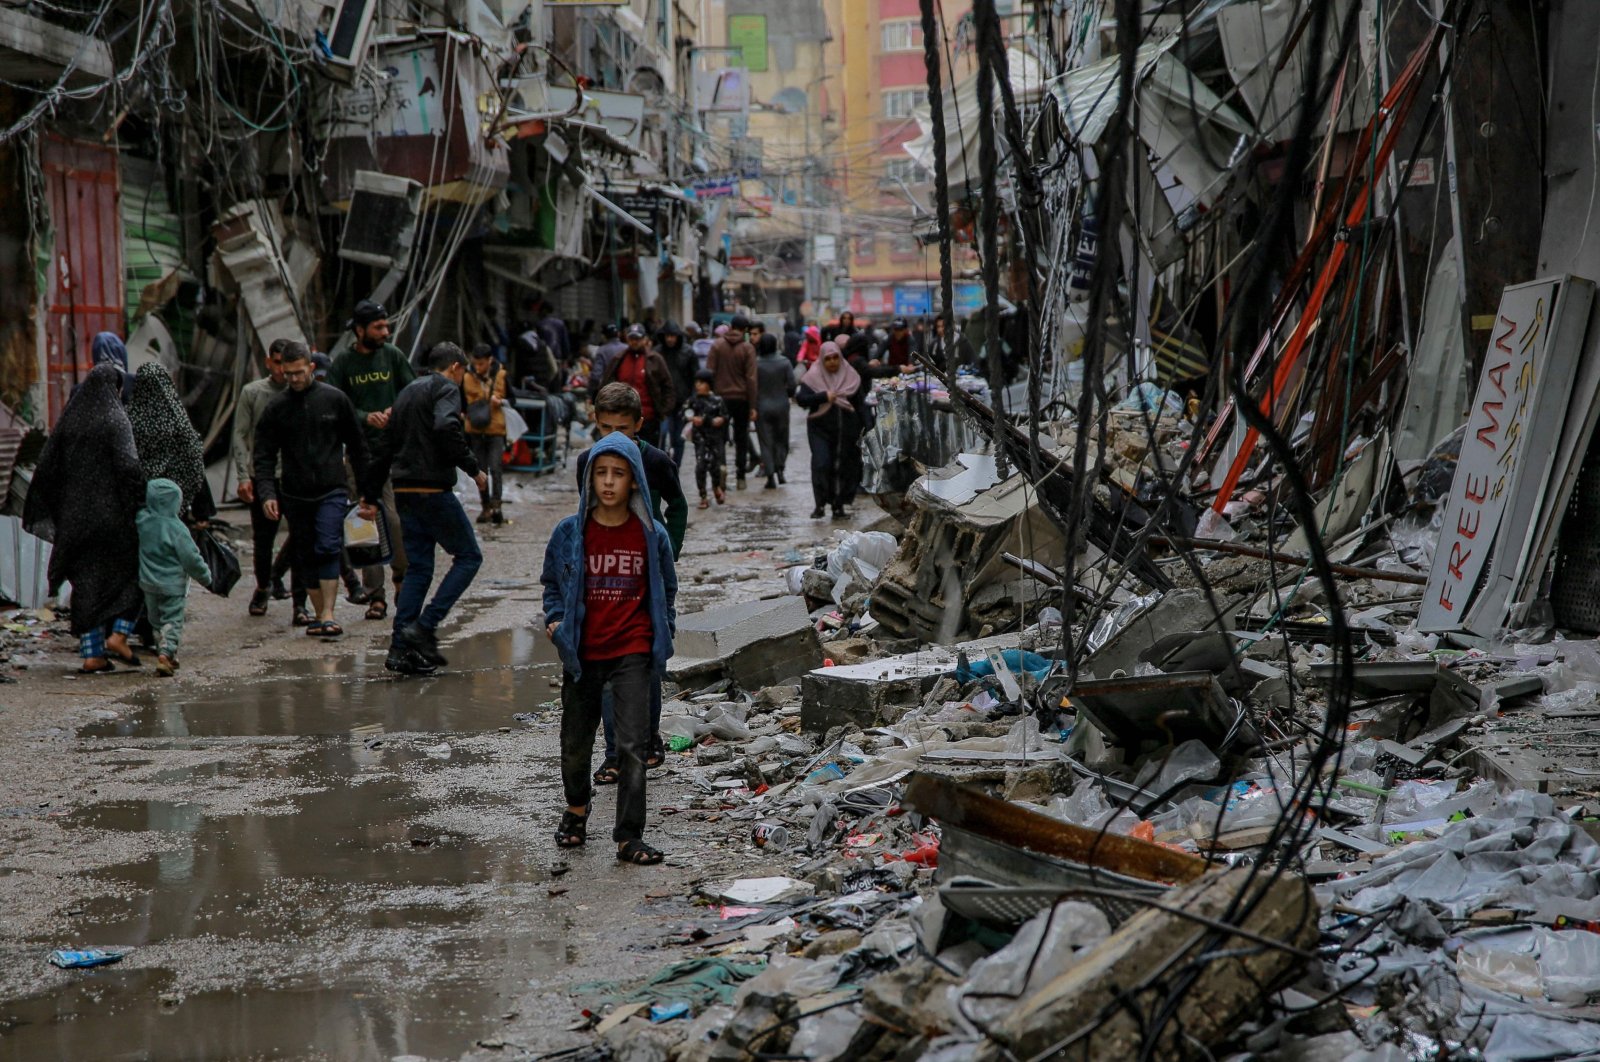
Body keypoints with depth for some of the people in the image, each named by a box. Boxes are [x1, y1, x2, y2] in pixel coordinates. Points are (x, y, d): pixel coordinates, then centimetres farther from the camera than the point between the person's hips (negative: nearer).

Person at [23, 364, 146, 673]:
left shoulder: (69, 418, 8)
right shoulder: (115, 418, -8)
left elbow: (46, 465, 8)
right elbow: (127, 464, -19)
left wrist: (46, 512, 14)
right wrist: (142, 504, -15)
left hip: (75, 515, 5)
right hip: (111, 512, -5)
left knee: (87, 581, 9)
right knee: (133, 569, 12)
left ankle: (92, 654, 6)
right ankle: (118, 634, -2)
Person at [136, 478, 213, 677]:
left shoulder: (142, 521, -6)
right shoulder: (177, 529, -19)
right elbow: (191, 558, -14)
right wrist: (205, 574, 0)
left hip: (148, 583, 5)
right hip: (173, 584, -5)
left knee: (156, 620, 19)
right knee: (172, 621, 1)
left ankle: (165, 653, 24)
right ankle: (166, 652, -15)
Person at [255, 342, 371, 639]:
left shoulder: (335, 399, 2)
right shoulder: (276, 408, 4)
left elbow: (357, 444, 10)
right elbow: (264, 455, 4)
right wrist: (267, 493, -10)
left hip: (332, 491, -2)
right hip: (294, 495, 2)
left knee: (328, 548, -16)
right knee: (306, 556, 7)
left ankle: (328, 616, -19)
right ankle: (319, 615, 17)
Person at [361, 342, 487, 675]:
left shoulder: (407, 392, 22)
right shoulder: (447, 389, -4)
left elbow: (385, 446, 24)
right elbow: (445, 428, -24)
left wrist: (371, 495, 27)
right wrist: (474, 468, -16)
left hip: (404, 492, 8)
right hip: (433, 489, -8)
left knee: (418, 567, 11)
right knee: (469, 556, 3)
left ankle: (400, 648, 5)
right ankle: (424, 626, -9)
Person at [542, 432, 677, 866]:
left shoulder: (651, 535, -1)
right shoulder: (570, 533, -2)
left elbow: (665, 590, 12)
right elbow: (552, 583, 12)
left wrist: (664, 633, 2)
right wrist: (554, 620, -4)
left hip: (632, 654, -1)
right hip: (582, 654, 1)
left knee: (632, 745, -8)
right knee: (576, 742, 13)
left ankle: (629, 836, -2)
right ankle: (577, 807, 42)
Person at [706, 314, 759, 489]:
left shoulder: (717, 346, -1)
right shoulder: (747, 349, -6)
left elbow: (710, 373, -3)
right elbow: (751, 378, -7)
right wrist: (752, 406, -4)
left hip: (721, 397, 1)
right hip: (741, 399, -1)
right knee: (741, 438, 8)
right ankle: (740, 476, 7)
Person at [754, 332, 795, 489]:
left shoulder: (755, 364, -10)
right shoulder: (784, 362, -6)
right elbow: (792, 385, -6)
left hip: (761, 407, -1)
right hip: (781, 405, 1)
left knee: (766, 442, 3)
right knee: (781, 439, 17)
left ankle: (771, 476, -3)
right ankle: (780, 468, 2)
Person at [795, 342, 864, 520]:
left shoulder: (851, 377, 6)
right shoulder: (813, 377, 0)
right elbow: (801, 398, -9)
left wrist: (863, 430, 2)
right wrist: (824, 396, -19)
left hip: (846, 430, 2)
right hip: (820, 428, -2)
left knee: (843, 467, 3)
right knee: (821, 464, -15)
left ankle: (838, 505, 12)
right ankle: (820, 504, -10)